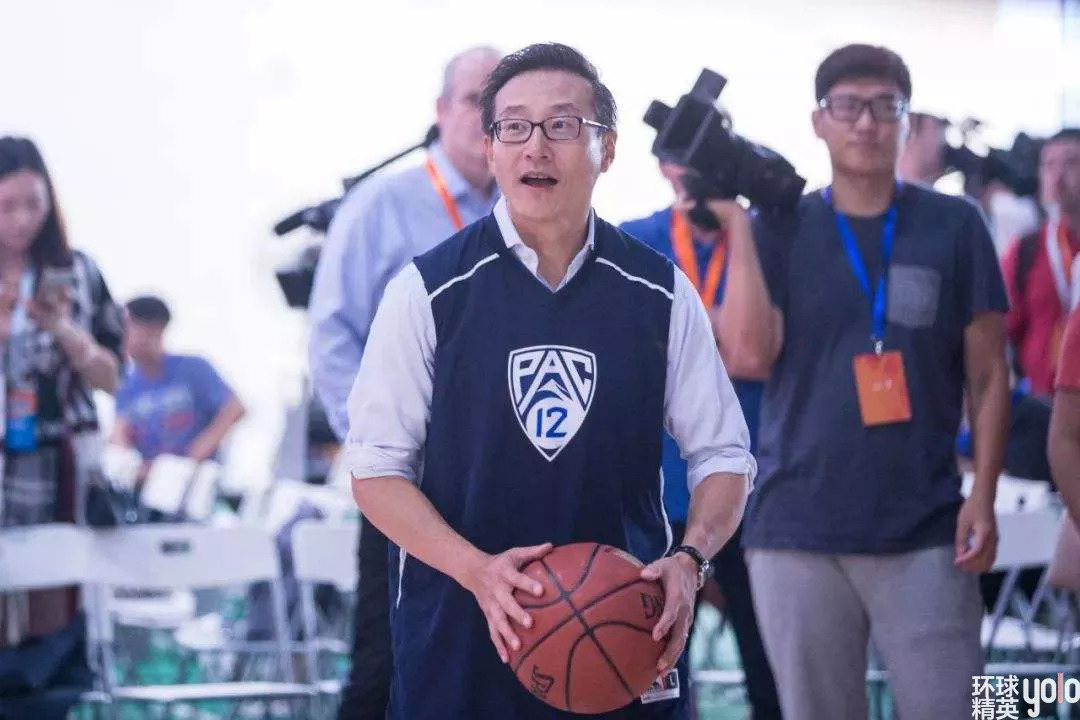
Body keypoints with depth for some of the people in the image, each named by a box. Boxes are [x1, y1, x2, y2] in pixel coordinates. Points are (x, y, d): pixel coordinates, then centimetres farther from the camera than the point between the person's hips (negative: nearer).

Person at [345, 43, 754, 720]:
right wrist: (477, 571, -17)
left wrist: (689, 560, -13)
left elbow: (723, 457, 6)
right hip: (458, 639, -1)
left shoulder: (661, 294, 2)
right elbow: (376, 467, -3)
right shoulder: (429, 290, -3)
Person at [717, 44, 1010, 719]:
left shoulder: (955, 225, 4)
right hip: (796, 531, 1)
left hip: (925, 532, -1)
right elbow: (752, 354, -7)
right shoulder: (781, 229, 6)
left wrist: (983, 495, -5)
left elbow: (989, 375, 5)